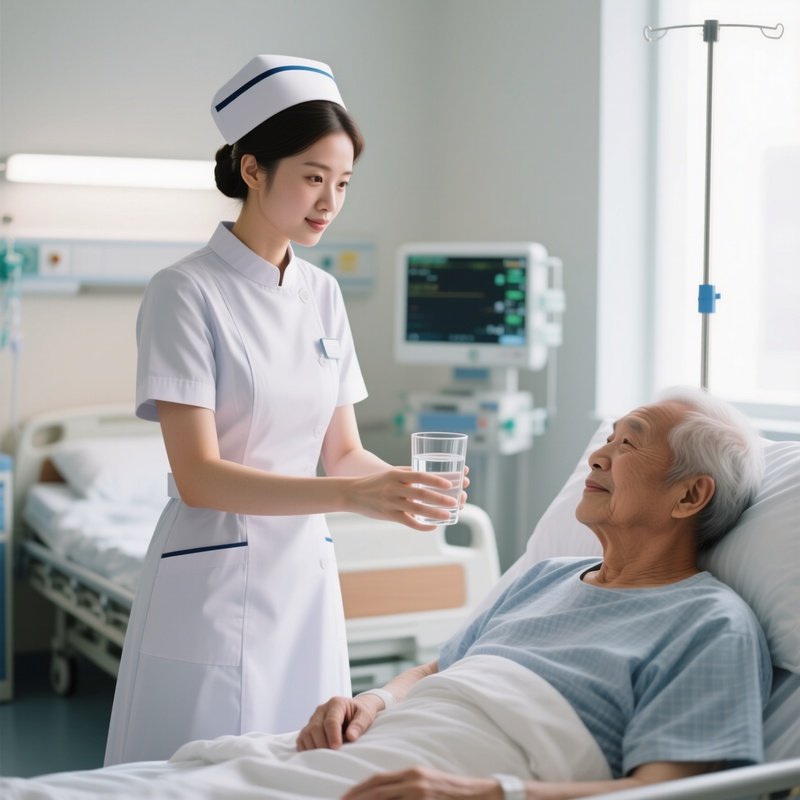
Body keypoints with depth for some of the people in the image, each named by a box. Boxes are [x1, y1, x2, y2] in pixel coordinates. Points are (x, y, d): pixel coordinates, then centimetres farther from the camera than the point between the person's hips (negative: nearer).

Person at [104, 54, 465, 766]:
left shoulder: (322, 294, 8)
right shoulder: (187, 292, -11)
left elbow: (343, 450, 10)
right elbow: (199, 477, -17)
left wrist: (398, 481, -12)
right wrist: (351, 495, -26)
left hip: (306, 571, 6)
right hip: (215, 576, -6)